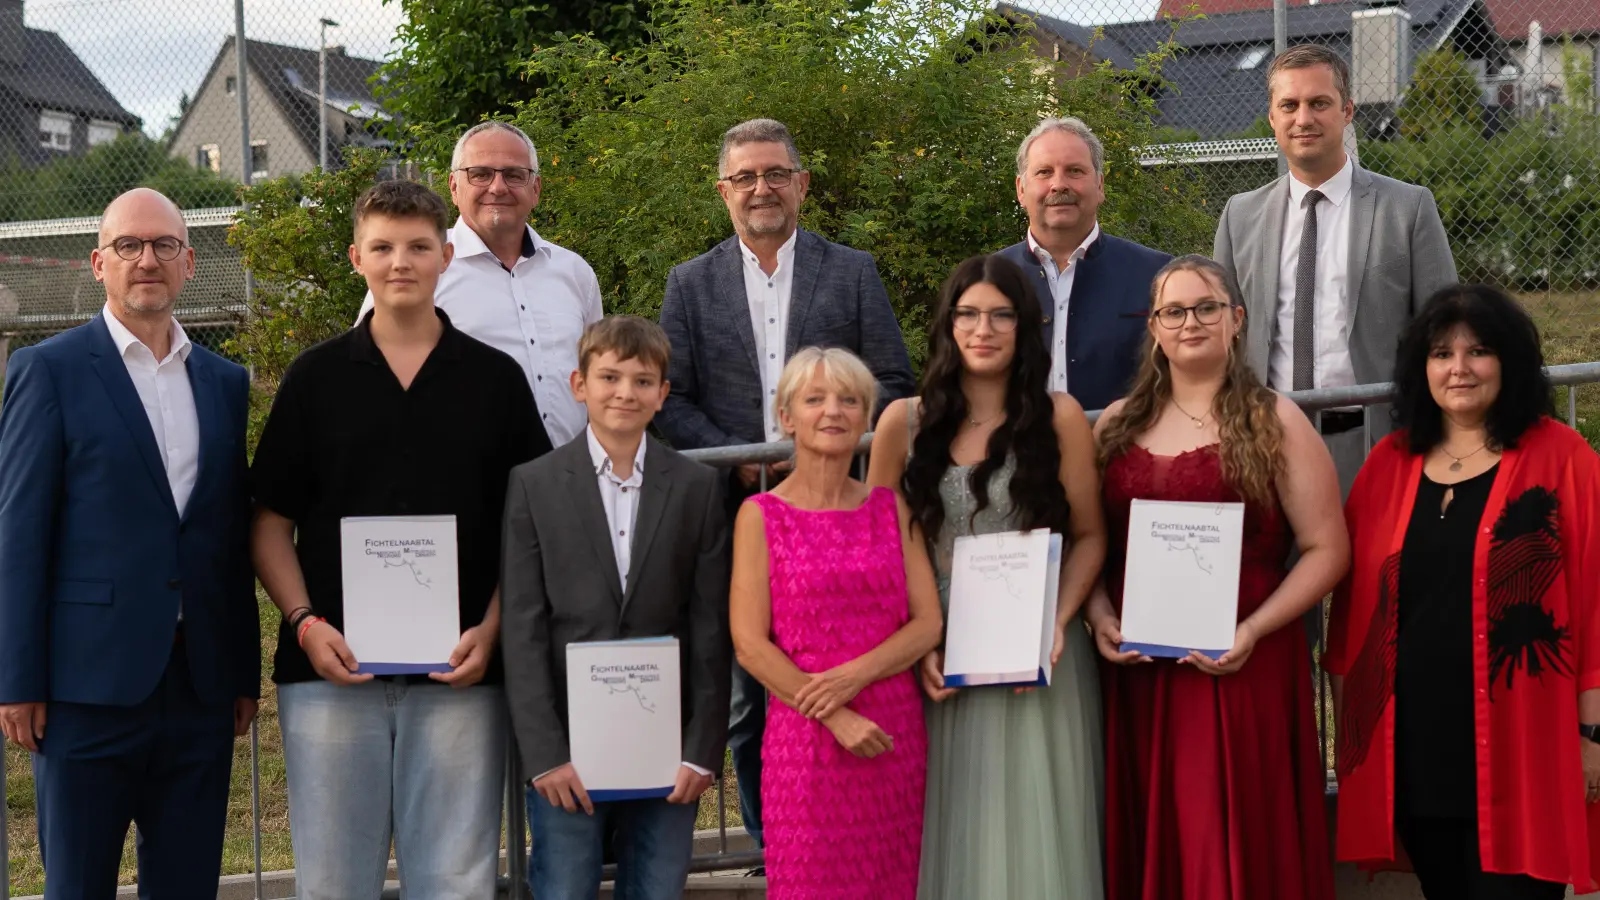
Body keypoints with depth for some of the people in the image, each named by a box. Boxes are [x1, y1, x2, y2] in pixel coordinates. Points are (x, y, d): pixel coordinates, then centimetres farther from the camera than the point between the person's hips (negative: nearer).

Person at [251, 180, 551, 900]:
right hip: (332, 669, 1)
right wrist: (305, 623, -7)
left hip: (458, 671, 0)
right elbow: (271, 521, 8)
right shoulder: (316, 376, 7)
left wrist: (490, 631, -7)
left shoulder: (496, 378, 7)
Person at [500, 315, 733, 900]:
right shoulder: (533, 486, 2)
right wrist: (544, 754, -9)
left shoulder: (697, 488, 5)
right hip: (566, 747, -1)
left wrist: (702, 748, -3)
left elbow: (711, 627, 3)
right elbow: (522, 629, -2)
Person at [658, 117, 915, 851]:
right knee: (748, 697, 4)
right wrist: (737, 459, -9)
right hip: (738, 515, 1)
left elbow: (892, 383, 5)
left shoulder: (853, 273, 9)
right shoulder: (691, 284, 10)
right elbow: (671, 399, 5)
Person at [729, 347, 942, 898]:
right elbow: (750, 645, -7)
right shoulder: (761, 516, -1)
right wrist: (836, 719, -15)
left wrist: (853, 676, -14)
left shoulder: (892, 509, 8)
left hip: (895, 733, 3)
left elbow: (928, 621, 2)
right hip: (806, 734, -3)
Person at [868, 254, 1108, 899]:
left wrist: (1058, 624, -12)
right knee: (951, 826, 8)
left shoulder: (1060, 418, -1)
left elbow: (1089, 537, 3)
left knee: (1036, 819, 4)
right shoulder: (904, 423, 2)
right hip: (939, 652, 1)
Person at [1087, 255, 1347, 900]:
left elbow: (1326, 549, -2)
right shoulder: (1116, 425, 12)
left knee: (1235, 845, -1)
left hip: (1240, 671, -3)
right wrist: (1099, 616, -5)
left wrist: (1253, 630, -14)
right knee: (1146, 843, 9)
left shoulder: (1275, 423, 1)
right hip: (1135, 672, 3)